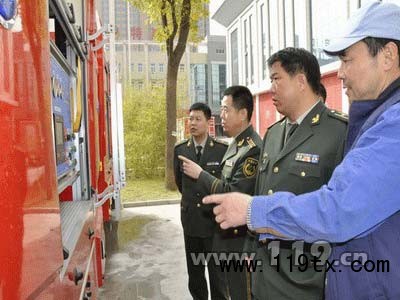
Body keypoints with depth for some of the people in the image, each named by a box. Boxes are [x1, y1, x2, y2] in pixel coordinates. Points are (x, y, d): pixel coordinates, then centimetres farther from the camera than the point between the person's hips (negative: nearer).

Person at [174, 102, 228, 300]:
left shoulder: (222, 149, -11)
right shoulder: (180, 149, 1)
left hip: (215, 218, -3)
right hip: (190, 219, 4)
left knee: (217, 272, 7)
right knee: (194, 271, 16)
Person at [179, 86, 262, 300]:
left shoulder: (253, 149, -22)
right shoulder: (236, 144, 9)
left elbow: (234, 194, -25)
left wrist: (200, 174, -17)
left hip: (242, 238, -9)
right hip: (228, 234, 9)